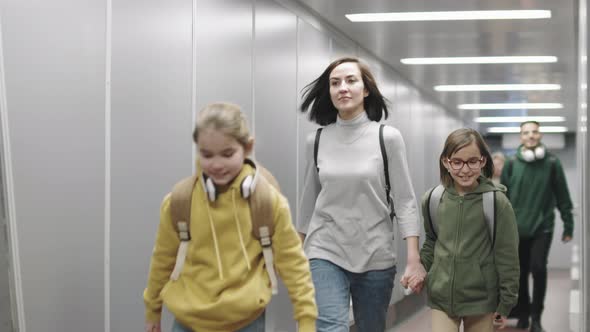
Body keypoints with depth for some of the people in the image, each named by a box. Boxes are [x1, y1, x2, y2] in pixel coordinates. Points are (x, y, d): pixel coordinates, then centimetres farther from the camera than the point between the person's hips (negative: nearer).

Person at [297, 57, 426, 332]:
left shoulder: (388, 138, -4)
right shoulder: (317, 140, 3)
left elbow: (405, 201, -4)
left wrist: (414, 260, -12)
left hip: (375, 256, 0)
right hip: (326, 252, 0)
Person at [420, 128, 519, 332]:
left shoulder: (496, 202, -10)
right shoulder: (432, 200, 0)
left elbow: (507, 256, -7)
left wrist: (506, 303, -6)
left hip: (481, 299, -2)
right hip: (441, 298, 2)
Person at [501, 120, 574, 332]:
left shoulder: (552, 163, -2)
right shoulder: (511, 165, 0)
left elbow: (563, 197, 2)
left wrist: (568, 225, 2)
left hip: (542, 228, -2)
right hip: (517, 229, 2)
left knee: (538, 269, -13)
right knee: (520, 273, 9)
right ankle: (523, 314, 25)